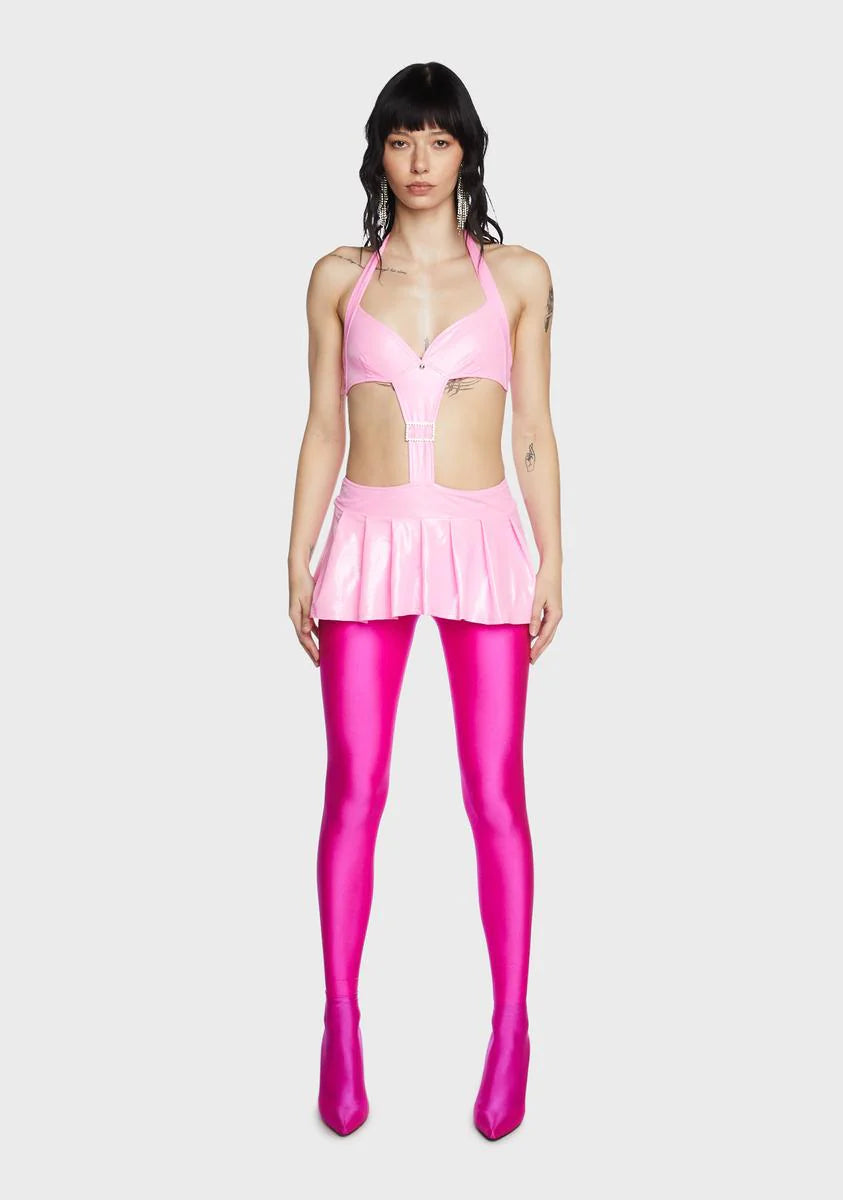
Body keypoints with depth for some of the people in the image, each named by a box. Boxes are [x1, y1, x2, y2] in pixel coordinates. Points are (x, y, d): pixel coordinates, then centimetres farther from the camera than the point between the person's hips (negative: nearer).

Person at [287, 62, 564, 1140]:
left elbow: (534, 431, 5)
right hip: (369, 542, 1)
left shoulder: (517, 275, 5)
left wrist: (551, 564, 1)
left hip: (480, 541, -1)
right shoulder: (339, 276, 8)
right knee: (353, 792, 1)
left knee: (495, 794, 1)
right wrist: (299, 561, 4)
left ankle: (511, 1031, 13)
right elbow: (322, 428, 9)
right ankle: (341, 1029, 13)